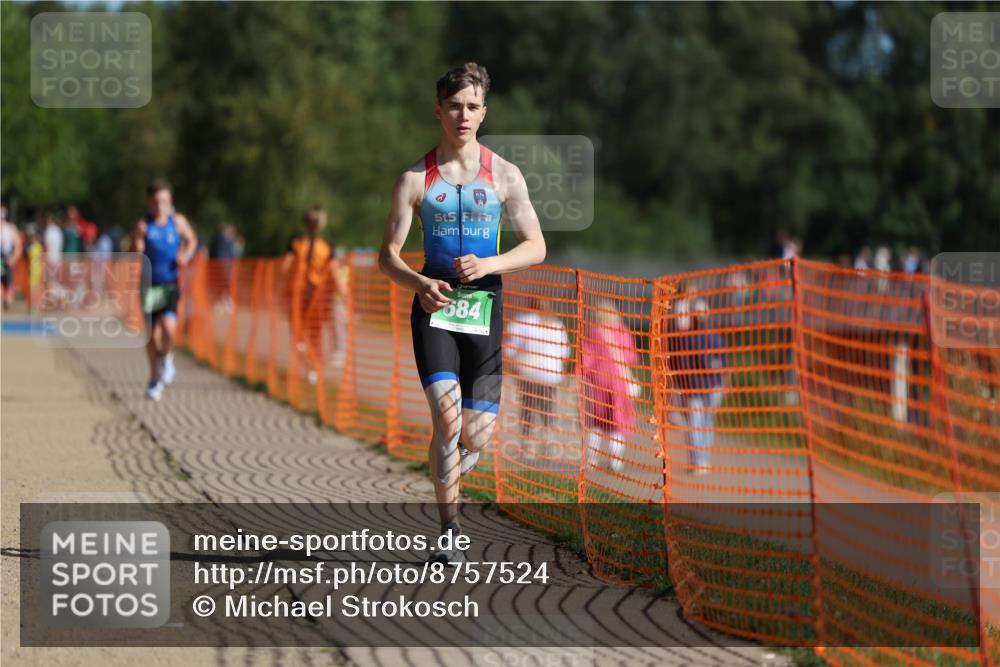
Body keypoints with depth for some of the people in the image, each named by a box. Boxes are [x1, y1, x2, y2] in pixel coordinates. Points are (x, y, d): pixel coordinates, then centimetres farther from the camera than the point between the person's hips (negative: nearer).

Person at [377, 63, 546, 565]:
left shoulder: (503, 175, 4)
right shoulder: (416, 179, 1)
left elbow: (536, 246, 5)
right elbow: (388, 256, 2)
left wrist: (487, 265, -14)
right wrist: (420, 284, -19)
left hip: (484, 307, 2)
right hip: (434, 307, -2)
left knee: (476, 435, -2)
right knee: (447, 416, -20)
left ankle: (448, 465, 35)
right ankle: (449, 534, -9)